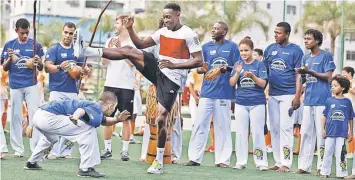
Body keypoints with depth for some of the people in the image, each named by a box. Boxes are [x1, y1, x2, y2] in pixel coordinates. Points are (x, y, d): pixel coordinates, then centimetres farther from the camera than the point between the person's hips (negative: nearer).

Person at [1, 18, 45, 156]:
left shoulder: (35, 45, 3)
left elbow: (41, 68, 7)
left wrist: (39, 62, -17)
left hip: (31, 85, -1)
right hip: (15, 86, 1)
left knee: (34, 115, -6)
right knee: (15, 116, 3)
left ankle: (36, 148, -7)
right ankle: (18, 149, 8)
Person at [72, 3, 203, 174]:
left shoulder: (189, 35, -12)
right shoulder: (162, 32, 9)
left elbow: (199, 61, -15)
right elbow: (141, 44, 13)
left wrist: (174, 65, -21)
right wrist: (130, 29, -3)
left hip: (171, 80, -6)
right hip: (157, 70, 6)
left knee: (161, 119, -10)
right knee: (128, 51, -13)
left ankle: (159, 161, 2)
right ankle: (85, 51, -22)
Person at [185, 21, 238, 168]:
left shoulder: (232, 47, 3)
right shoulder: (206, 47, 10)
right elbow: (199, 68, 11)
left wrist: (227, 68, -17)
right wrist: (202, 69, -13)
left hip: (224, 93, -2)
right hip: (207, 92, 2)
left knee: (223, 127, 2)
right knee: (200, 124, -1)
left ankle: (223, 159, 7)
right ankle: (194, 158, 2)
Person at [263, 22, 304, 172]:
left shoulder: (295, 50, -2)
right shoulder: (270, 49, 12)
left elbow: (299, 75, -6)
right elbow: (264, 72, 16)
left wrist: (297, 96, -14)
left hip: (288, 95, -5)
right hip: (272, 95, 5)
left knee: (285, 128, -9)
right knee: (274, 129, 6)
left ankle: (285, 163, -8)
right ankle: (278, 162, 12)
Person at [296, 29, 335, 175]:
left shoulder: (326, 56, -2)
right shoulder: (306, 58, 18)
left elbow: (328, 76, -9)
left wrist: (310, 71, -15)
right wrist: (301, 73, 1)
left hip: (322, 100, -6)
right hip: (308, 100, 6)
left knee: (321, 133, -6)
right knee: (306, 133, 4)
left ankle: (322, 166, -2)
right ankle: (304, 165, 7)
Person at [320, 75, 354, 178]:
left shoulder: (347, 102, -1)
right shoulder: (329, 100, 2)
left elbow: (350, 119, 5)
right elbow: (325, 116, 7)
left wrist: (351, 133, 5)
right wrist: (323, 129, 2)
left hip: (342, 133, -1)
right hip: (330, 132, 1)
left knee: (340, 153, 2)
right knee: (327, 152, 7)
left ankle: (341, 173, 8)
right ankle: (325, 172, 15)